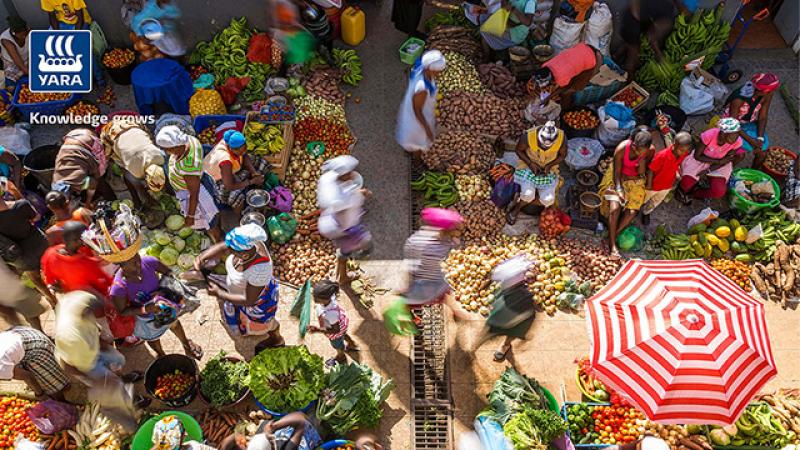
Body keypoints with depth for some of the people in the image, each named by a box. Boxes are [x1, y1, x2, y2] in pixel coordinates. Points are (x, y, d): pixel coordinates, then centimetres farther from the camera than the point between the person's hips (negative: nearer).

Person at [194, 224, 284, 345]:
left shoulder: (258, 270, -46)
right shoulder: (246, 242, -29)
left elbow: (249, 301, -33)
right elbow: (222, 247, -11)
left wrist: (219, 294, -27)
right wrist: (203, 257, -28)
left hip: (257, 301, -6)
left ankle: (276, 340, 60)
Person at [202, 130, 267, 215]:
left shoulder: (234, 143, -24)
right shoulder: (225, 161, -42)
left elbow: (245, 157, -6)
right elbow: (230, 186, -38)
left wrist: (255, 174, -21)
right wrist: (252, 181, -32)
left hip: (232, 169, 8)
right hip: (216, 180, -8)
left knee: (262, 163, 3)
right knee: (237, 196, -37)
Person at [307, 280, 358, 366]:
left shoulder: (331, 313, -51)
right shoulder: (330, 295, -34)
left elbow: (336, 330, -36)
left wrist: (318, 330, -40)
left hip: (336, 334, -5)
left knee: (337, 345, 31)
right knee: (343, 335, 39)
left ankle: (341, 357, 65)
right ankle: (352, 345, 71)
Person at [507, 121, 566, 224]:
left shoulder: (561, 138, -26)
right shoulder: (528, 136, -30)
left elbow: (562, 155, -5)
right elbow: (519, 150, -10)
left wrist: (549, 165, -20)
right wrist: (530, 163, -21)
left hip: (548, 168, 2)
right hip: (529, 165, -2)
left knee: (548, 200, -14)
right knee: (528, 195, -26)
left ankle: (516, 208, 10)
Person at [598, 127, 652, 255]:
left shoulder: (650, 150, -19)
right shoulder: (622, 148, -27)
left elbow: (641, 173, -11)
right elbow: (617, 172, -19)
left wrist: (642, 158, -29)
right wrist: (619, 189, -32)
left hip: (635, 180, 3)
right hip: (618, 177, -3)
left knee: (632, 211, -17)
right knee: (615, 207, -23)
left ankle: (613, 235, -3)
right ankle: (612, 244, -19)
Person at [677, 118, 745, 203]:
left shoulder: (737, 142, -24)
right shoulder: (709, 135, -30)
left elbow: (727, 160, -10)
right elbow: (697, 156, -17)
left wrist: (708, 170, -21)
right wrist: (717, 161, -23)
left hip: (719, 166, 2)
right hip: (701, 159, -2)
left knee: (719, 192, -20)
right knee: (687, 184, -22)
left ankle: (693, 193, 8)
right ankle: (683, 190, 17)